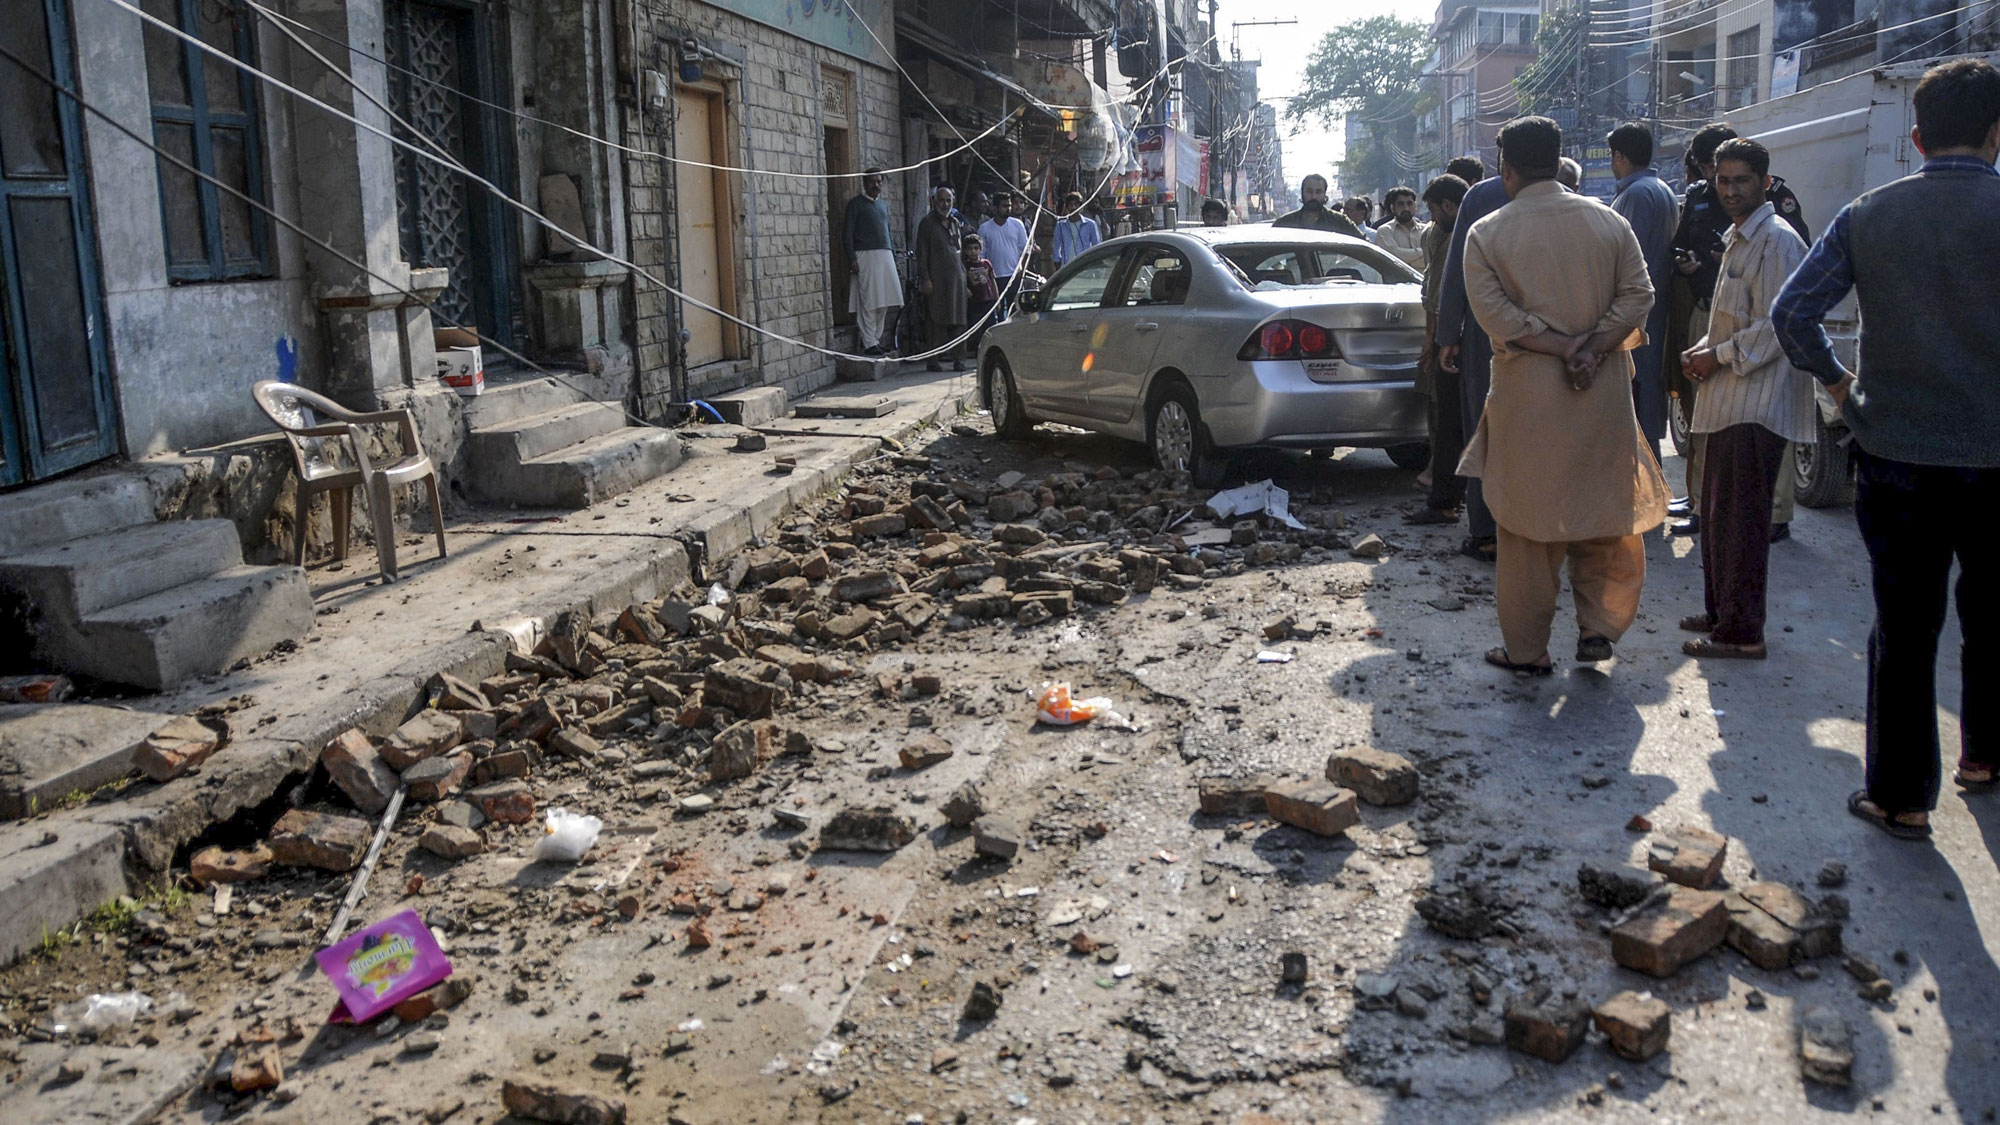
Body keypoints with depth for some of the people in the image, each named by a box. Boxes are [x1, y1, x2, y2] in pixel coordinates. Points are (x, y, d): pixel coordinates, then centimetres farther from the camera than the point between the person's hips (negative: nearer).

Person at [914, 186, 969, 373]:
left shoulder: (956, 222, 18)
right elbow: (922, 254, -5)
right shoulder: (928, 223, 0)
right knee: (938, 322, -6)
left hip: (957, 277, 5)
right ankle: (934, 360, -2)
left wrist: (964, 273, 17)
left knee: (957, 320, 3)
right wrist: (925, 279, -12)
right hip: (937, 279, -5)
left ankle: (957, 358, 7)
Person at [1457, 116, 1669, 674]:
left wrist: (1562, 347, -12)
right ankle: (1597, 628, 17)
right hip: (1604, 394, 2)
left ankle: (1526, 649, 13)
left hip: (1526, 393, -2)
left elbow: (1495, 313, -14)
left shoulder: (1486, 234, -4)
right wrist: (1591, 349, -11)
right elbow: (1638, 296, -3)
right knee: (1602, 510, 15)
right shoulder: (1607, 220, 4)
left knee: (1526, 522, 6)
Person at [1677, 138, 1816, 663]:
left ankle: (1743, 633, -1)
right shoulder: (1739, 238, 18)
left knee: (1740, 520, -7)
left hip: (1757, 406, -10)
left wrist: (1719, 357, -12)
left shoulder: (1777, 242, -13)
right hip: (1730, 402, 10)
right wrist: (1703, 349, 9)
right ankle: (1720, 612, 27)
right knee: (1717, 512, 16)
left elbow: (1775, 327, -18)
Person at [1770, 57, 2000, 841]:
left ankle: (1900, 797, 13)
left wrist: (1836, 381, 8)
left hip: (1894, 453, 1)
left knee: (1903, 626, 7)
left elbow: (1791, 314, -7)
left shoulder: (1868, 215, -2)